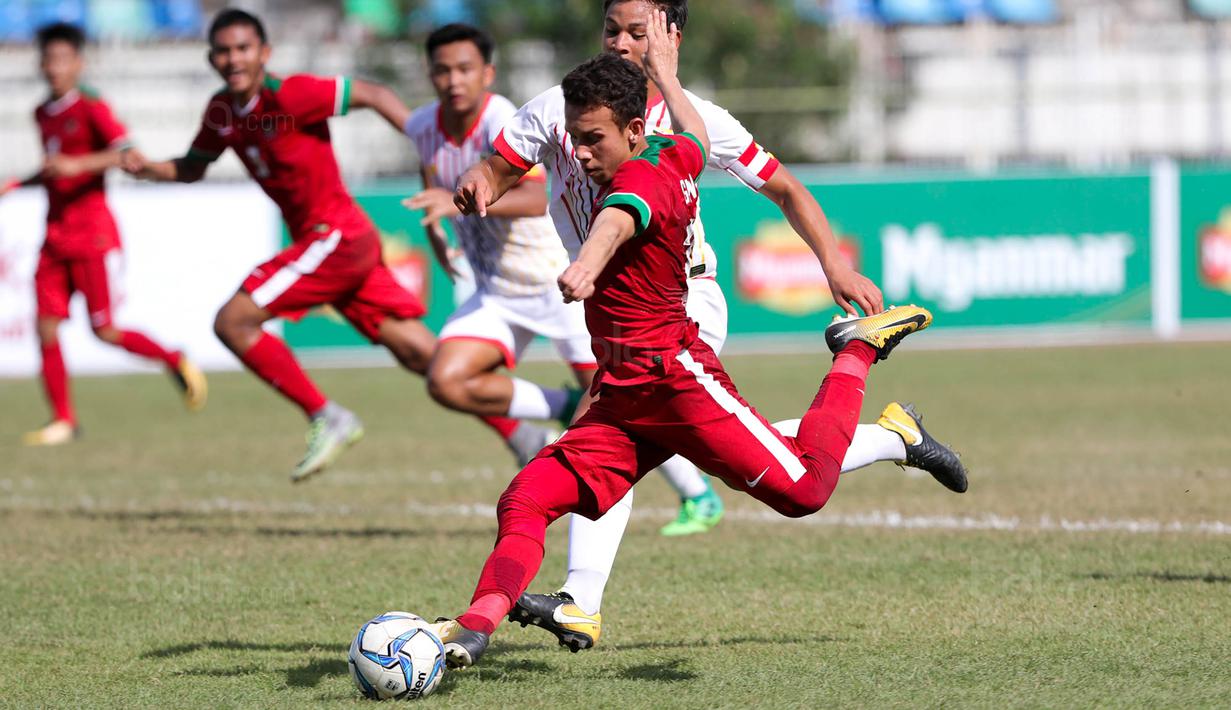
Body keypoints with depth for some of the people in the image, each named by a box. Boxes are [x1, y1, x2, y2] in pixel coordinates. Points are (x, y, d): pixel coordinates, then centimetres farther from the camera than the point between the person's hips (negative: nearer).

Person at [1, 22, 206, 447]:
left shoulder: (91, 108, -8)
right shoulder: (43, 114, 15)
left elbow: (126, 153, -21)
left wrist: (75, 165, -31)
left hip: (92, 233, -7)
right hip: (55, 236, 7)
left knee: (104, 330, -7)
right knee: (46, 328, -3)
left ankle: (175, 362, 15)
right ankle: (63, 420, 3)